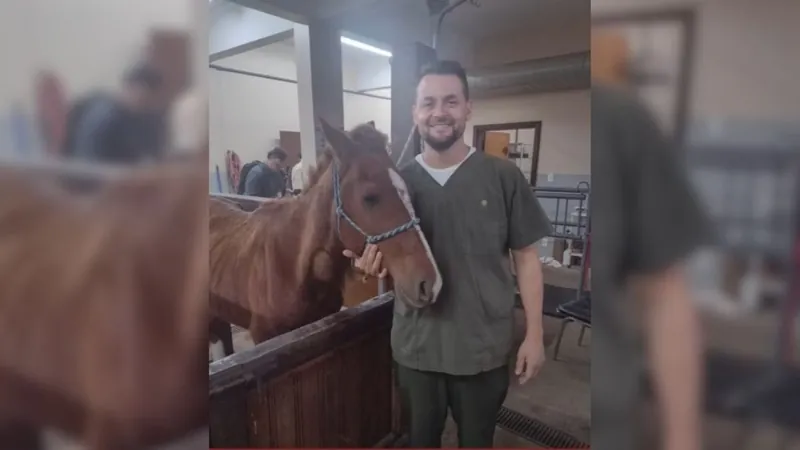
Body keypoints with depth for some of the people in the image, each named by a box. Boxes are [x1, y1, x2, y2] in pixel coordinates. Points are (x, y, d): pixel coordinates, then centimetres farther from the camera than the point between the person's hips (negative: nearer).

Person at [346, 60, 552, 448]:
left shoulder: (503, 177, -9)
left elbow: (526, 258, -3)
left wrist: (534, 333, -5)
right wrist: (374, 262, -19)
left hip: (485, 346, -1)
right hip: (417, 345, 2)